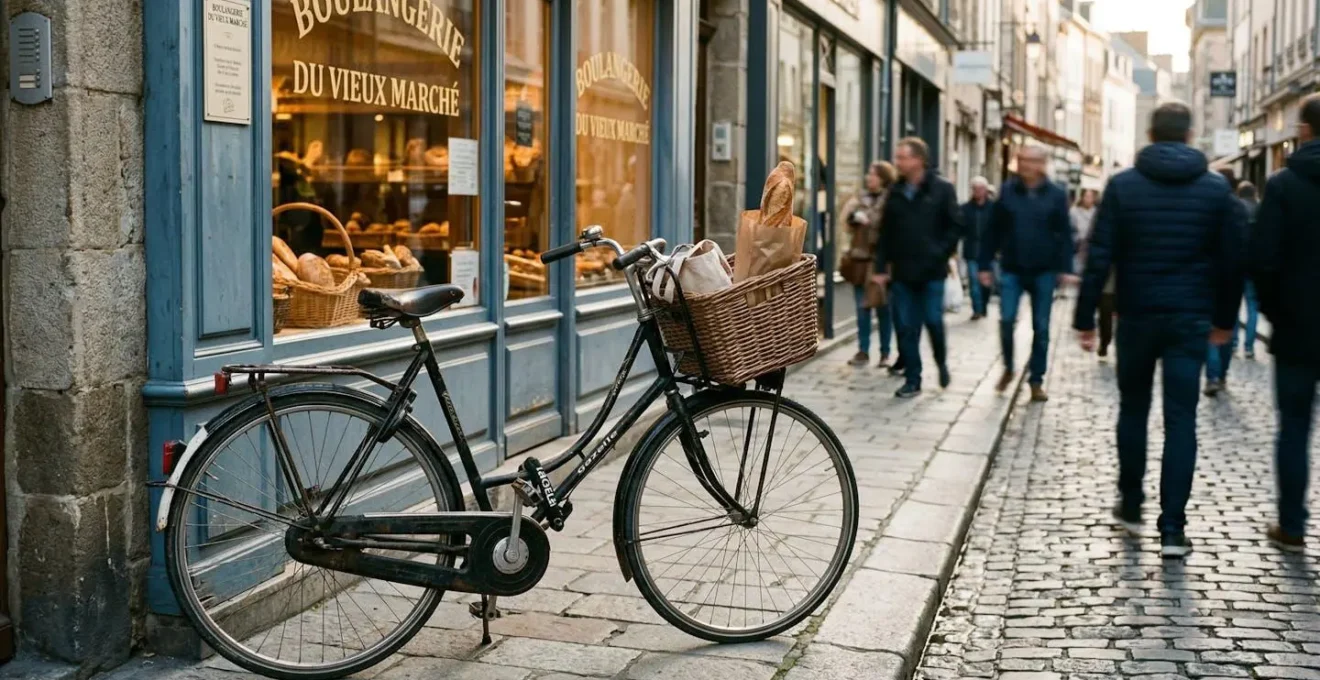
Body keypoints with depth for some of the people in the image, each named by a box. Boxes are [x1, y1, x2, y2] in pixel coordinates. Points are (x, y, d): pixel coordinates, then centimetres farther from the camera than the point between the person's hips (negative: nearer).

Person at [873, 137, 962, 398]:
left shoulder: (942, 189, -4)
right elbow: (886, 232, 9)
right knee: (906, 328, 3)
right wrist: (881, 266, 4)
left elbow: (956, 226, -4)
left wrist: (940, 254, -13)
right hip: (902, 272, 4)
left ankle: (941, 362, 26)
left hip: (931, 271, -4)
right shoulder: (895, 192, 8)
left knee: (933, 321, -3)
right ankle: (912, 380, 11)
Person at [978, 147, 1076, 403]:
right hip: (1011, 269, 1)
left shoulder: (1056, 195, -2)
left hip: (1044, 272, 0)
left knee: (1041, 328, 4)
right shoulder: (1008, 191, 1)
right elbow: (994, 231, 3)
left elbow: (1064, 235, -3)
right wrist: (985, 265, 1)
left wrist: (1065, 269, -11)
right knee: (1006, 320, -7)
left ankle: (1036, 381, 14)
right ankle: (1008, 368, 17)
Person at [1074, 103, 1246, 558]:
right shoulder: (1217, 189, 1)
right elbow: (1234, 260, 3)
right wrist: (1225, 319, 14)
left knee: (1133, 410, 17)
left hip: (1137, 316, 0)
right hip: (1190, 320, 0)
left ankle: (1130, 505, 27)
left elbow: (1099, 258, -7)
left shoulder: (1123, 186, -3)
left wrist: (1085, 319, -2)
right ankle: (1172, 529, -2)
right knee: (1181, 422, 1)